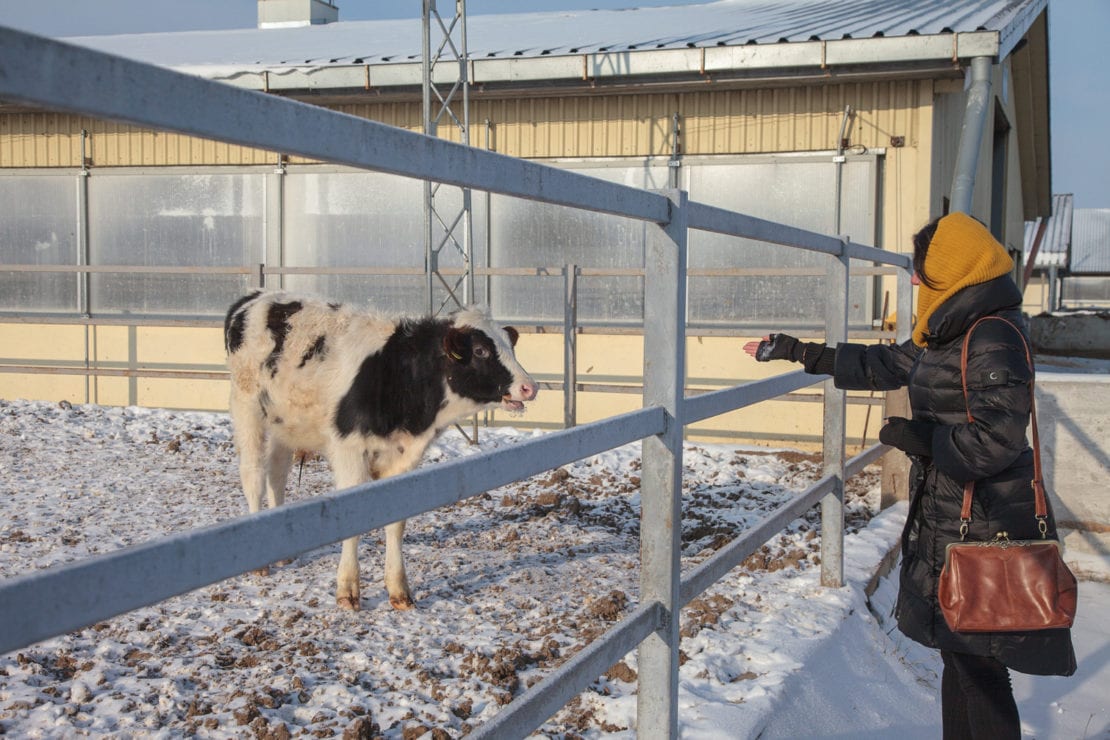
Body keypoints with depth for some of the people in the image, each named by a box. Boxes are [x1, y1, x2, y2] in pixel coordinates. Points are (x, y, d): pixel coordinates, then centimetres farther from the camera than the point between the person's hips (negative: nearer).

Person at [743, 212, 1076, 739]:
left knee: (977, 664, -4)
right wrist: (798, 352, 26)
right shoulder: (947, 335, 12)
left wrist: (916, 436, -13)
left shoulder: (992, 339, -17)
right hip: (948, 523, 9)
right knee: (960, 656, 15)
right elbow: (882, 364, 24)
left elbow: (996, 440, -24)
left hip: (982, 534, -9)